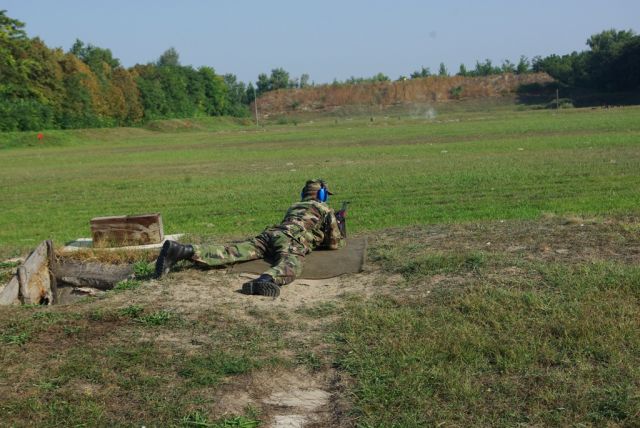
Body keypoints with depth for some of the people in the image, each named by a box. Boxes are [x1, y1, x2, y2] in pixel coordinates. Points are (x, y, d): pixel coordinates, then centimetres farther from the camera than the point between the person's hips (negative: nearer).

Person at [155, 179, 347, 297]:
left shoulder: (294, 206, 42)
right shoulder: (325, 210, 24)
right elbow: (335, 243, 23)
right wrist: (341, 221, 42)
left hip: (270, 233, 5)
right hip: (293, 239, -5)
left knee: (231, 252, -13)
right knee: (290, 266, -35)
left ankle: (184, 251, -35)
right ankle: (265, 281, -73)